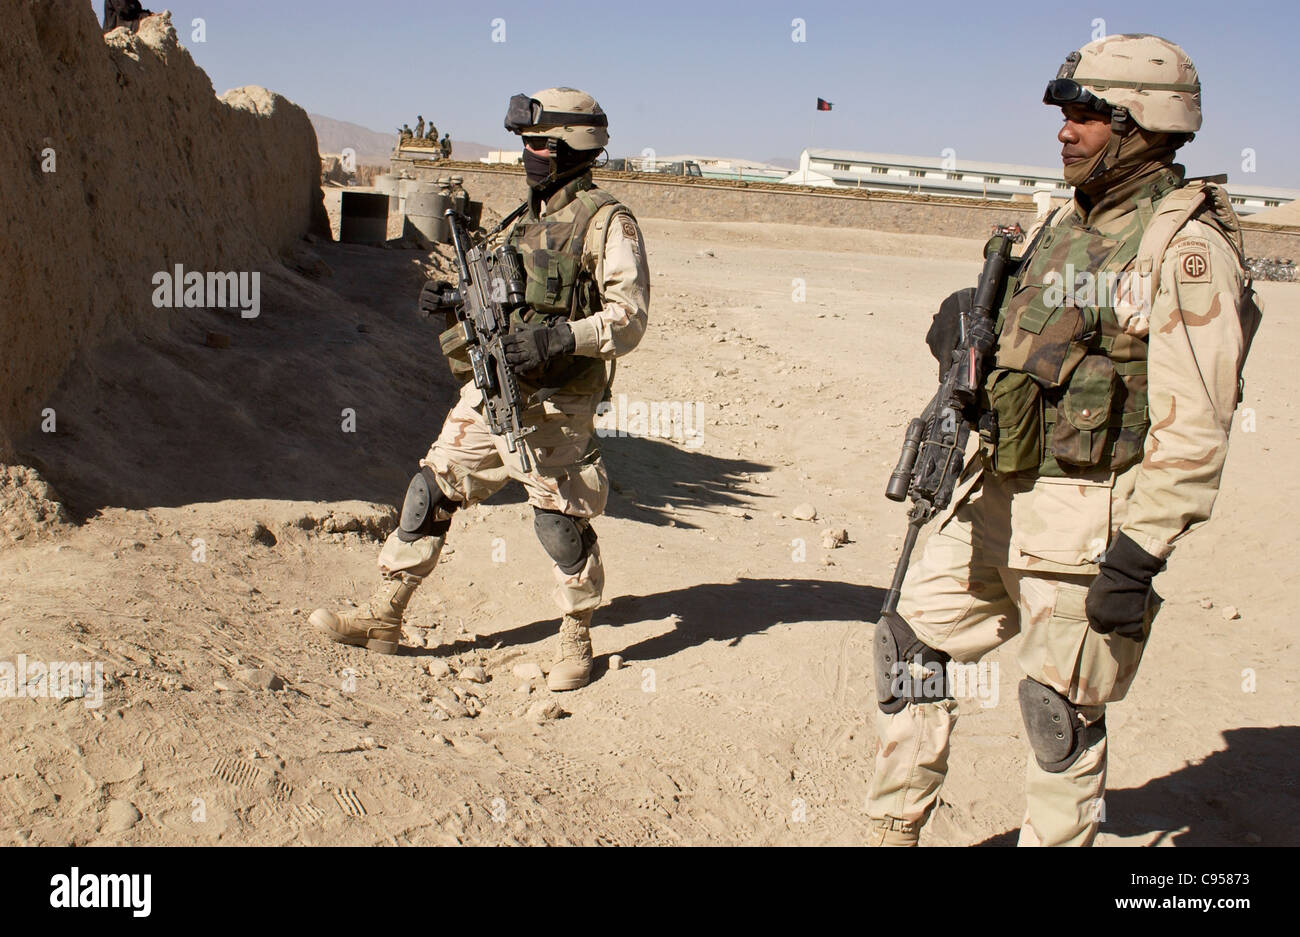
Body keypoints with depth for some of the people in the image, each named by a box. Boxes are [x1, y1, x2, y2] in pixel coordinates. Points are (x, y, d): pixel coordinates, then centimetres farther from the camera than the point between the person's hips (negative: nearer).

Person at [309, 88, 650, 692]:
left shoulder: (608, 224, -9)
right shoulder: (528, 219, 16)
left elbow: (629, 316, -15)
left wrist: (558, 338, -27)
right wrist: (455, 301, 7)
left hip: (555, 406, -7)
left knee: (560, 523, 0)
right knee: (431, 492, 7)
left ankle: (578, 641, 21)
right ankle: (383, 620, 18)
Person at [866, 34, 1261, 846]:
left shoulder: (1186, 246, -14)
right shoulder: (1067, 224, 12)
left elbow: (1195, 424, -20)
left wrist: (1141, 551, -24)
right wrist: (973, 330, 2)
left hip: (1087, 520, -8)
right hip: (998, 497, 9)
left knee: (1062, 717, 3)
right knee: (913, 642, 13)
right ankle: (895, 832, 28)